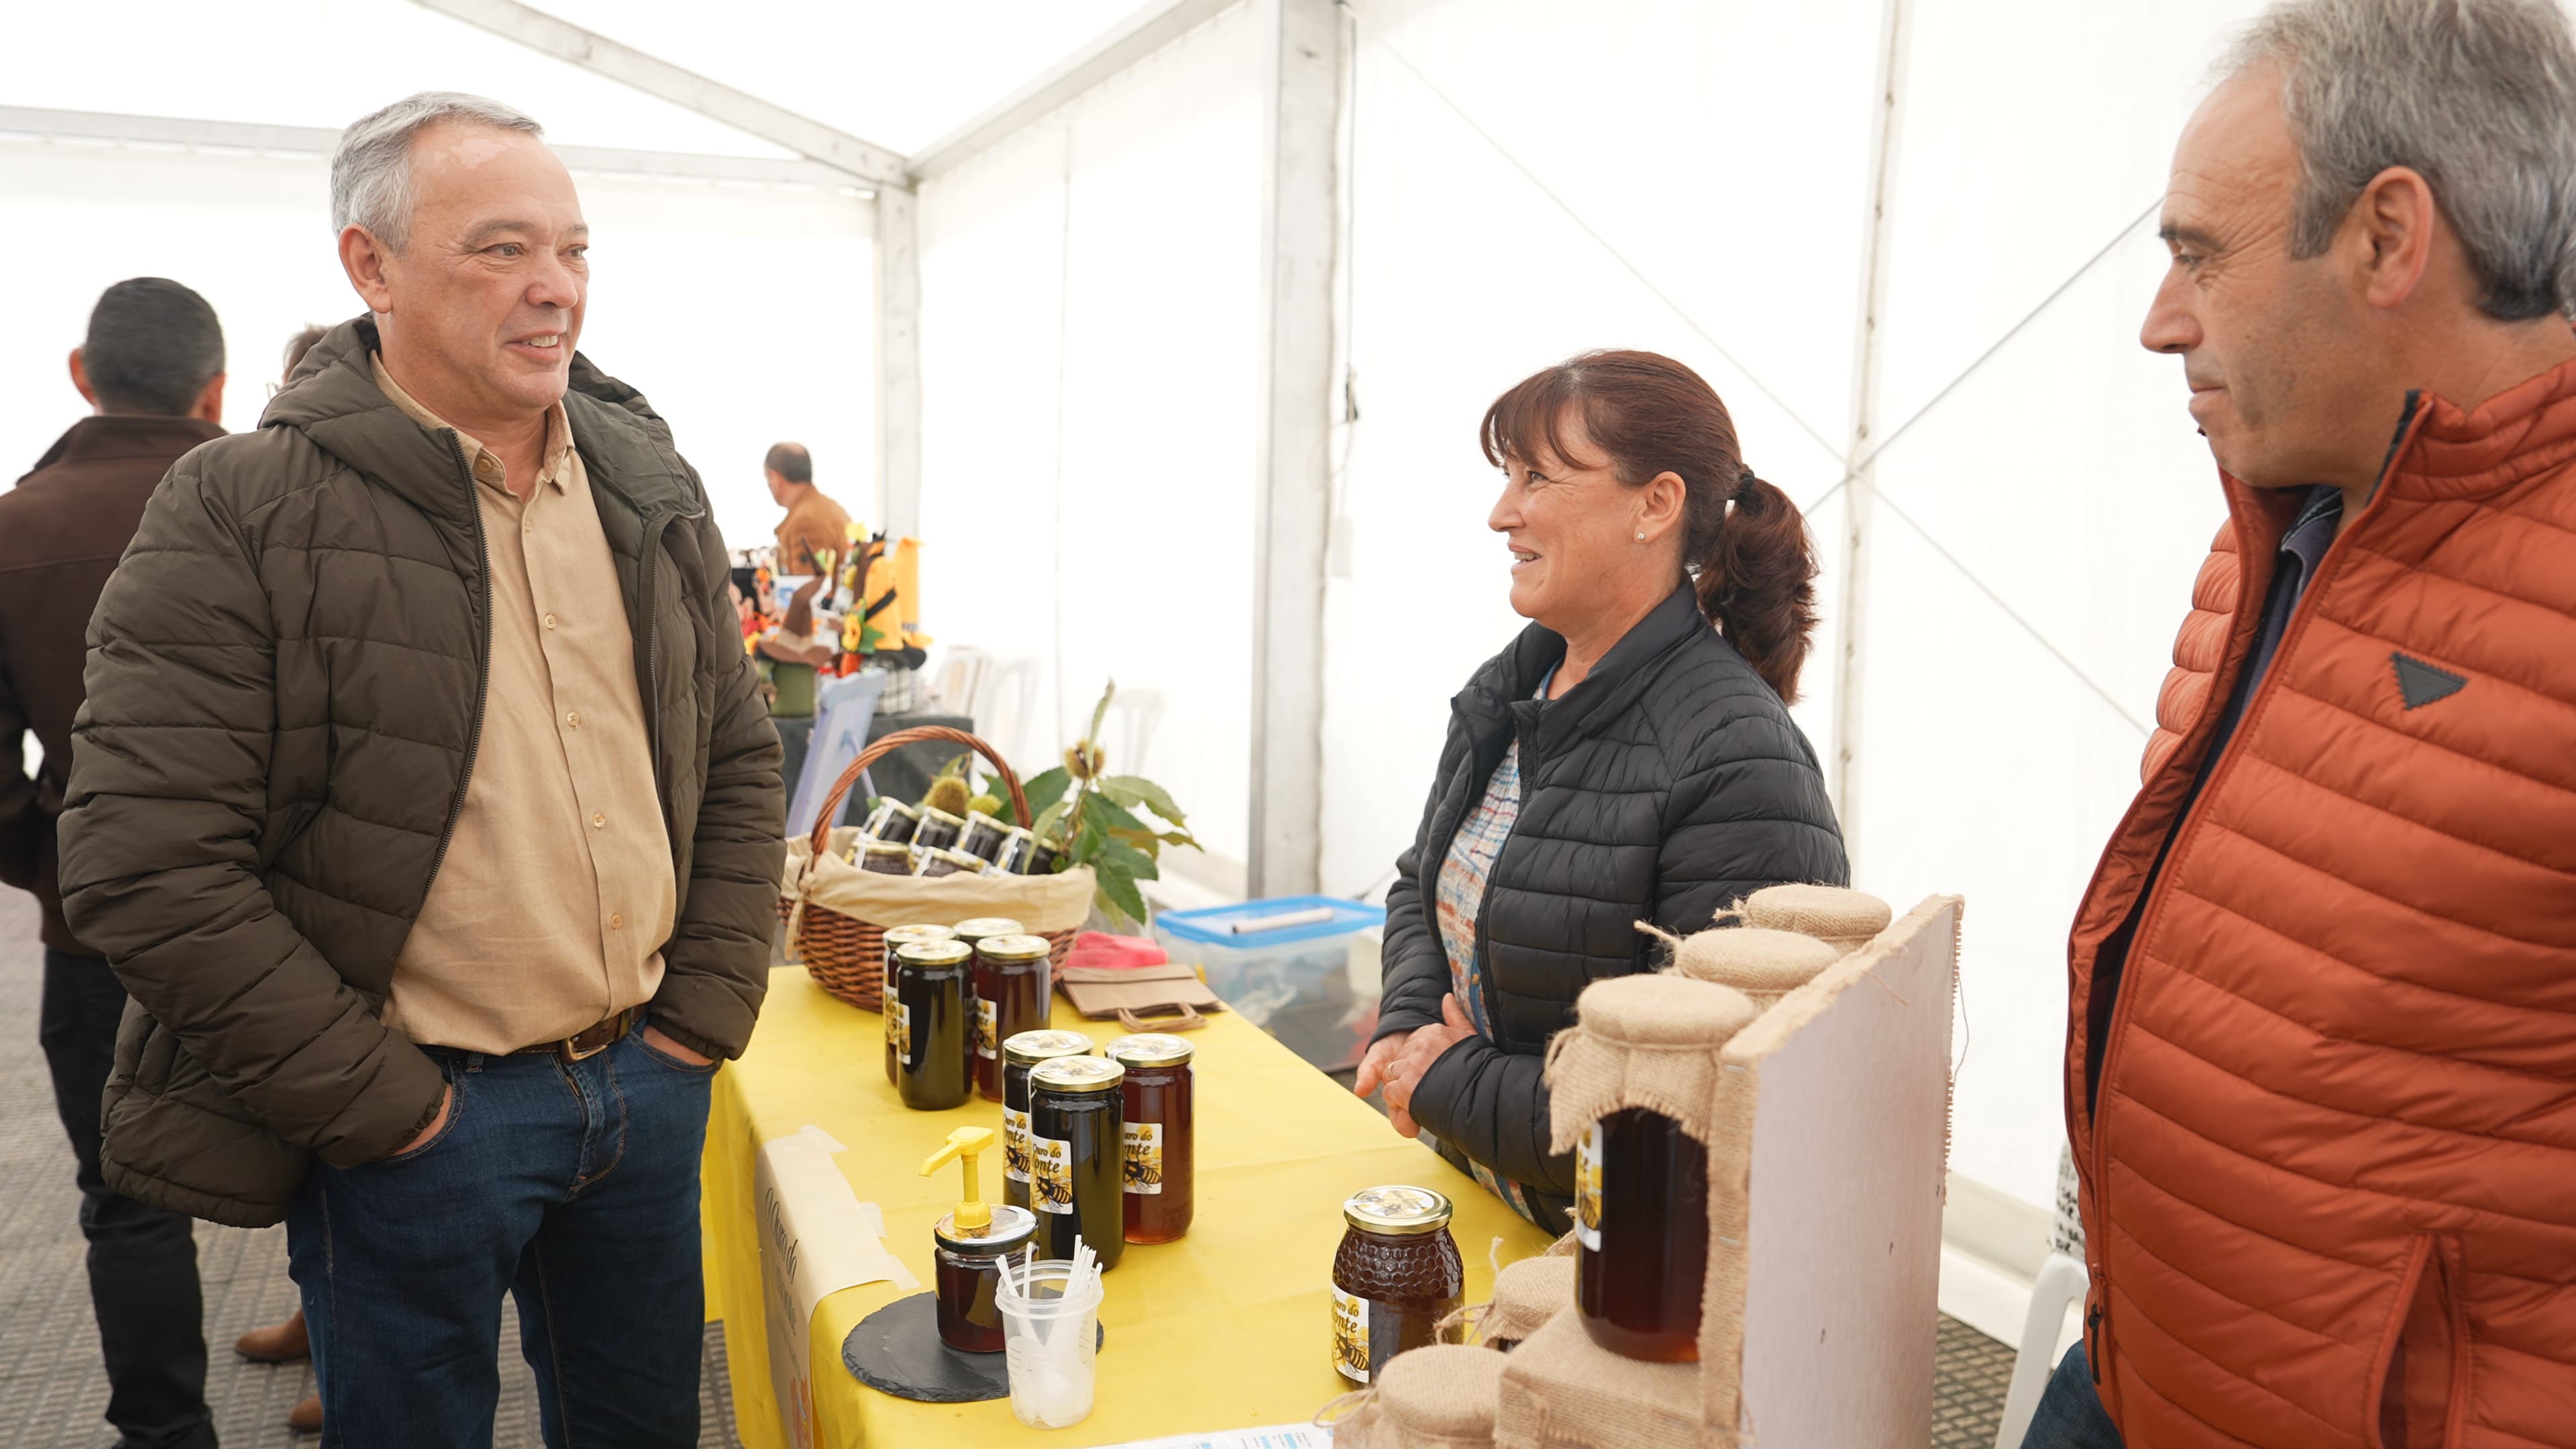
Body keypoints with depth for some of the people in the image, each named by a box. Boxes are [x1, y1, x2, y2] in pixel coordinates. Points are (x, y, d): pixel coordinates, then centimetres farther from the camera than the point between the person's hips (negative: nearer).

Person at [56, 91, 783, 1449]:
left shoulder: (647, 486, 5)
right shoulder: (239, 513, -11)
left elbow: (739, 760, 11)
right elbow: (145, 862, -15)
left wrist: (706, 1009, 3)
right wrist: (380, 1102, -14)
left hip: (649, 1082, 5)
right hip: (415, 1118, -4)